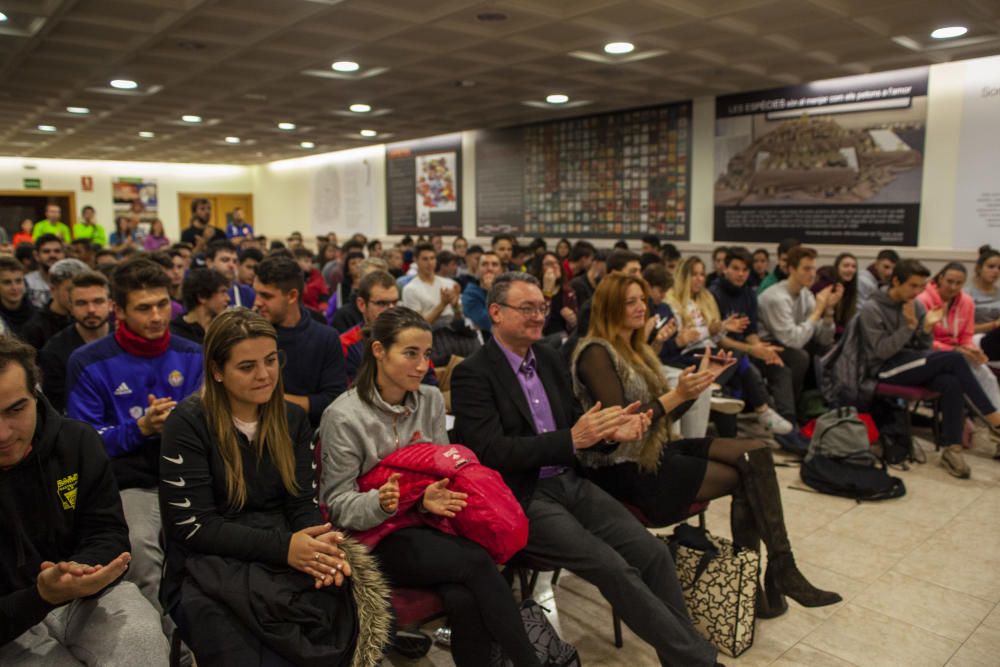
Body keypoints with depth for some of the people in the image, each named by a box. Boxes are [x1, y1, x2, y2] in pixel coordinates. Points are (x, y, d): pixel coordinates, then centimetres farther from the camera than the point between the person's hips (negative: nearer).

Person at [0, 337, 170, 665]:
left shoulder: (77, 441, -7)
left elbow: (109, 535, -5)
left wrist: (81, 569, -27)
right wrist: (41, 597, -33)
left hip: (88, 594, 1)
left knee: (143, 639, -26)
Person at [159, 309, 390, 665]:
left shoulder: (293, 419, 7)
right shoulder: (187, 424, -9)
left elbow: (302, 503, 3)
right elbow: (193, 525, -13)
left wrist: (323, 547, -21)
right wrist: (282, 547, -24)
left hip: (281, 559, 4)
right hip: (209, 565, -4)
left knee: (335, 594, -28)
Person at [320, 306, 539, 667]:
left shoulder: (432, 400, 6)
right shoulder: (343, 416, -10)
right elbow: (338, 505, -9)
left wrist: (432, 498, -13)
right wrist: (380, 503, -31)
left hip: (427, 524, 4)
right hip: (376, 537, -4)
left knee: (464, 599, -29)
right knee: (477, 562, -28)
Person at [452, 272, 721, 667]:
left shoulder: (549, 358, 12)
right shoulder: (473, 374, -10)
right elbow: (492, 452, -18)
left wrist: (607, 431, -8)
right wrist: (572, 439, -24)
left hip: (570, 483, 7)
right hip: (521, 498, -7)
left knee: (652, 552, -9)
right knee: (616, 570, -19)